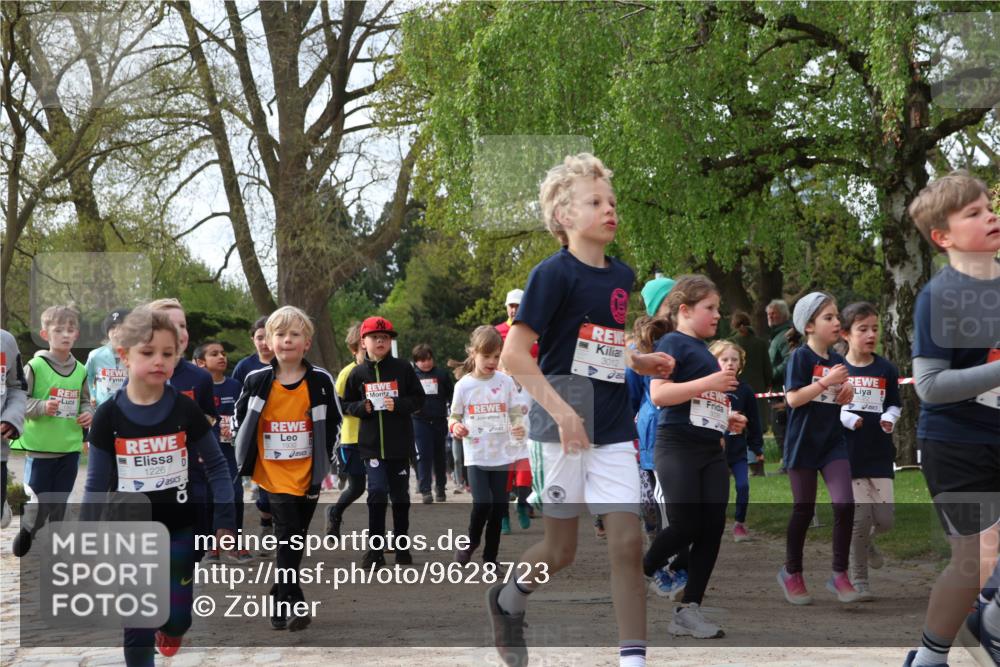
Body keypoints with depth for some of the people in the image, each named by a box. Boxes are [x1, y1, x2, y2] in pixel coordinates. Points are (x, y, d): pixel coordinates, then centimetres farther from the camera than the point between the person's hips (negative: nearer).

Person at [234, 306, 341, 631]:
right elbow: (241, 418, 10)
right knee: (287, 535, -13)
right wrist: (248, 455, 6)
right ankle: (293, 603, -10)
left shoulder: (321, 381, -4)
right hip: (274, 474, -2)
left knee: (295, 539, 11)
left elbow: (333, 423, 6)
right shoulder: (257, 381, -4)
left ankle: (279, 600, 25)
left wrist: (324, 460, 2)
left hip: (309, 476, 2)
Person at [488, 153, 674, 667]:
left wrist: (641, 362, 6)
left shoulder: (621, 275, 10)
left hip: (613, 430, 6)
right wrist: (561, 409, -23)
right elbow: (514, 354, -15)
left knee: (627, 541, -3)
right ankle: (506, 601, 35)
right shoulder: (554, 273, -11)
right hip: (560, 427, -5)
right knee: (561, 550, 4)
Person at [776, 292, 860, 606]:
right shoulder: (800, 357, -12)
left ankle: (839, 574, 5)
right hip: (804, 443, -5)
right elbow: (793, 399, -19)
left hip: (833, 442, 5)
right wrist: (827, 380, -23)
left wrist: (847, 390, -4)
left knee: (845, 504, -7)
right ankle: (792, 572, 23)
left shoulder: (837, 359, 6)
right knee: (804, 509, 5)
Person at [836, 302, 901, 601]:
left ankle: (866, 542, 35)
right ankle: (859, 579, 13)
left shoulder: (886, 369, 4)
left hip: (880, 455, 3)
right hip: (849, 454, -3)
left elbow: (895, 404, 13)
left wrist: (889, 418, -9)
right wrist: (848, 419, -17)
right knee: (859, 518, -2)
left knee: (884, 518, -1)